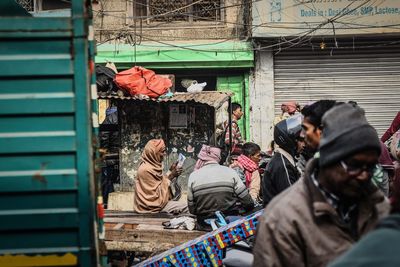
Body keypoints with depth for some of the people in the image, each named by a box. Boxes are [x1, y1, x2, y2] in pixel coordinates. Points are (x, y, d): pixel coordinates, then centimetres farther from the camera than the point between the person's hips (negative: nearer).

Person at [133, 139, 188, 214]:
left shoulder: (152, 165, 8)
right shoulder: (146, 170, -21)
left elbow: (160, 182, 11)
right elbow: (158, 192, -19)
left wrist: (170, 171, 4)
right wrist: (170, 176, -16)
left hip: (154, 201, 10)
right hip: (151, 206, -10)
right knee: (184, 207, -12)